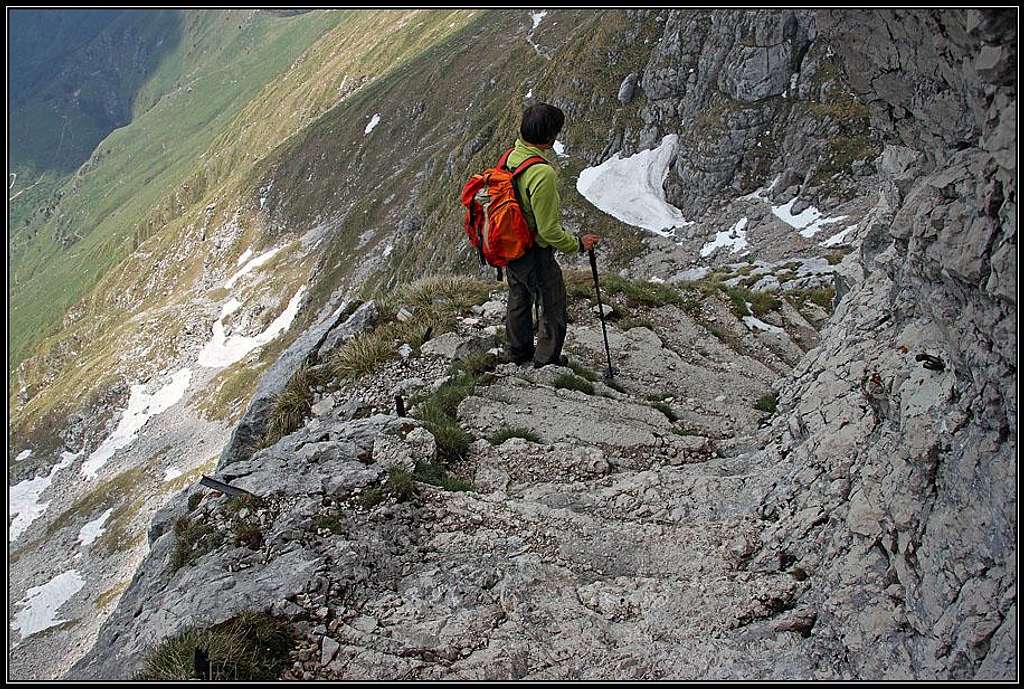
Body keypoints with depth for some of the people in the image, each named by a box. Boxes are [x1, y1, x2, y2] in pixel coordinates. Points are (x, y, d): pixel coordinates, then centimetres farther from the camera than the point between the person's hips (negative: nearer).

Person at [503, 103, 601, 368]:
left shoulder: (510, 157, -8)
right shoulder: (542, 174, -33)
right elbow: (549, 231, -28)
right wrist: (578, 244, -13)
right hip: (535, 254, -8)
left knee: (519, 301, 29)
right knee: (553, 311, 16)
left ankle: (519, 351, 48)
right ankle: (546, 362, 32)